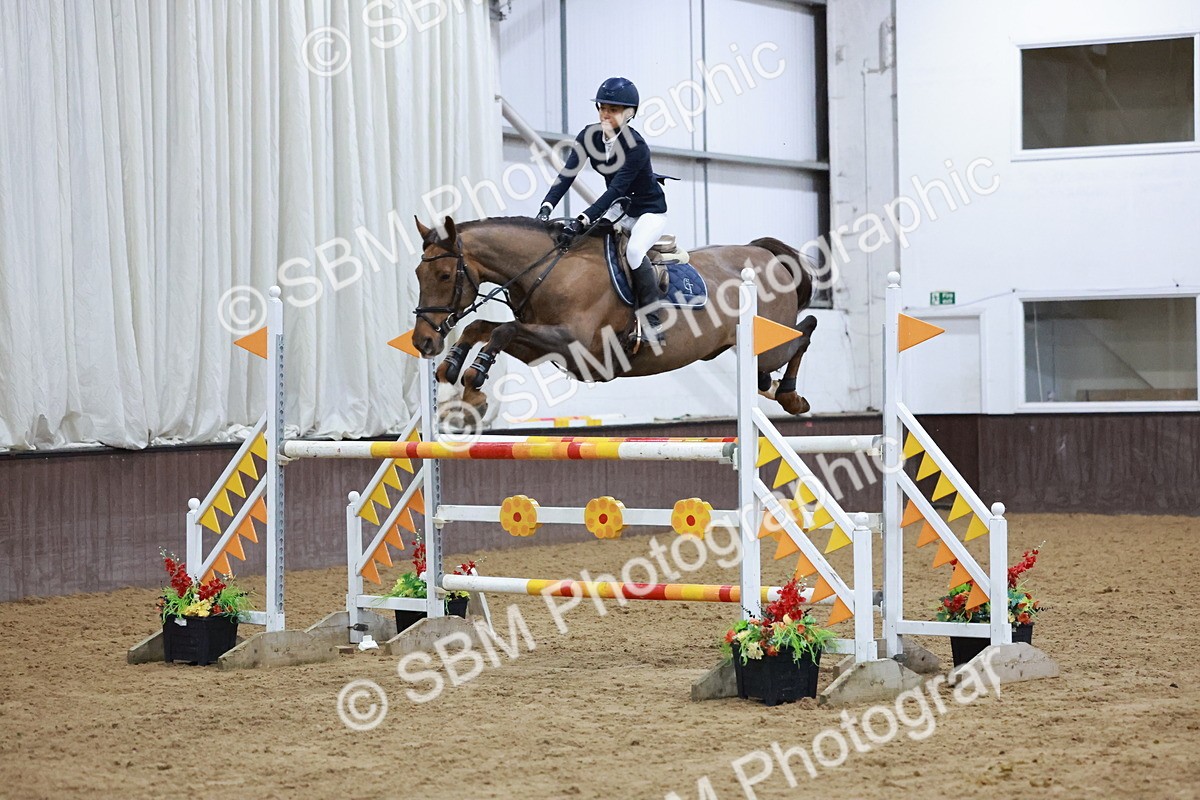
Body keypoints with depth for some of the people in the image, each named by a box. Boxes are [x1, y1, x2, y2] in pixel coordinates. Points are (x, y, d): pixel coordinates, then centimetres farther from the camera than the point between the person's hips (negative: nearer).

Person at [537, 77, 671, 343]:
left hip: (650, 211, -8)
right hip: (619, 209, 8)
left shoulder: (636, 147, -28)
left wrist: (583, 220, -45)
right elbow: (567, 173, -17)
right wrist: (546, 208, -33)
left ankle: (652, 321, -23)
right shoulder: (589, 136, -9)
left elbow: (616, 189, -35)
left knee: (634, 251, -31)